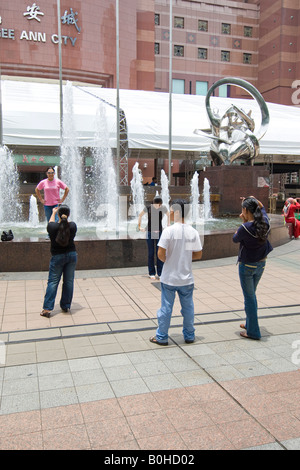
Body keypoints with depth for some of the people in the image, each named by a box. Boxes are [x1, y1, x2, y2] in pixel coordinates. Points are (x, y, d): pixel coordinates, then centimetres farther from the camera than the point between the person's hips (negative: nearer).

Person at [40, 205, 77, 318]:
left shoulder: (53, 227, -14)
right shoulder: (73, 226, -9)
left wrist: (53, 212, 27)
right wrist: (64, 218, 32)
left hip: (57, 257, -2)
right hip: (71, 255, 2)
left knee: (53, 282, 3)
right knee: (69, 281, 10)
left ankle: (47, 309, 1)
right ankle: (65, 306, 18)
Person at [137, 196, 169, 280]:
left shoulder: (163, 208, -5)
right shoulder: (148, 208, -7)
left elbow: (169, 216, 15)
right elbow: (140, 216, 10)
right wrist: (139, 226, 5)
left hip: (159, 232, 0)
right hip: (150, 232, 0)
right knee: (151, 254, 4)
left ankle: (160, 273, 10)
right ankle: (151, 273, 13)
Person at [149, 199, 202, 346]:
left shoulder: (168, 230, -15)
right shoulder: (193, 232, -3)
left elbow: (161, 254, -17)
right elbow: (198, 255, 1)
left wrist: (166, 260, 3)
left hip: (169, 278, -3)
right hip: (187, 278, 3)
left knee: (166, 307, 9)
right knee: (188, 307, 16)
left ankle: (161, 337, 20)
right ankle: (189, 335, 29)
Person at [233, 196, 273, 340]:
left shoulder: (246, 228, -25)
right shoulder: (265, 222, -5)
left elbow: (235, 239, -4)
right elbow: (262, 209, 19)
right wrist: (256, 202, 7)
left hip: (247, 266, -7)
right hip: (261, 264, 7)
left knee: (249, 297, 3)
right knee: (252, 295, 22)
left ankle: (253, 331, 10)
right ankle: (250, 323, 37)